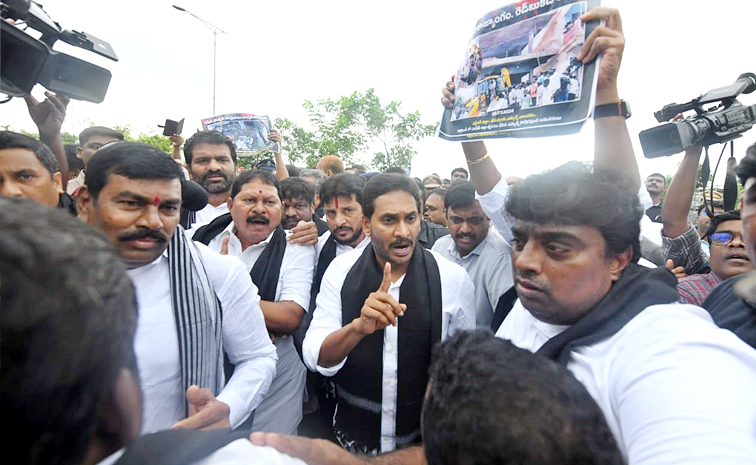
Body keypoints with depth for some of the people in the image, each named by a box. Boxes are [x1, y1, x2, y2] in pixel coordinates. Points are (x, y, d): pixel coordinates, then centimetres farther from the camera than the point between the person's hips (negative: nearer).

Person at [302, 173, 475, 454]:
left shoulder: (454, 279, -16)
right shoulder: (340, 270, -14)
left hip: (425, 441, -1)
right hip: (352, 437, 1)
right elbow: (315, 359, -17)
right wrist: (359, 326, -35)